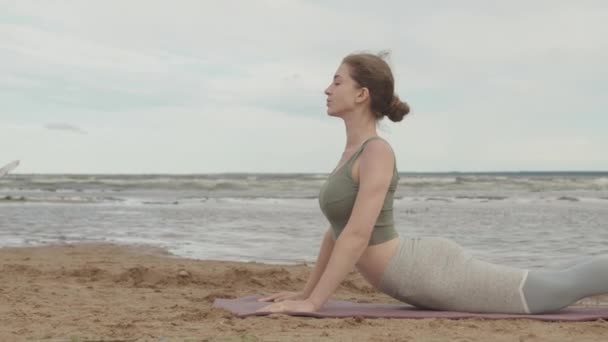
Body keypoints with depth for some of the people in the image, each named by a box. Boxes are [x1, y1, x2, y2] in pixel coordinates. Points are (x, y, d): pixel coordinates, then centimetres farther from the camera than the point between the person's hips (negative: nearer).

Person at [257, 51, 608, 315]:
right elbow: (338, 230, 19)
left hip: (432, 272, -9)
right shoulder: (354, 151, 11)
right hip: (422, 276, 9)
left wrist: (312, 303, -24)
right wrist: (305, 292, 20)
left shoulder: (377, 151, -17)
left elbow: (357, 234, -25)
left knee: (562, 287, -2)